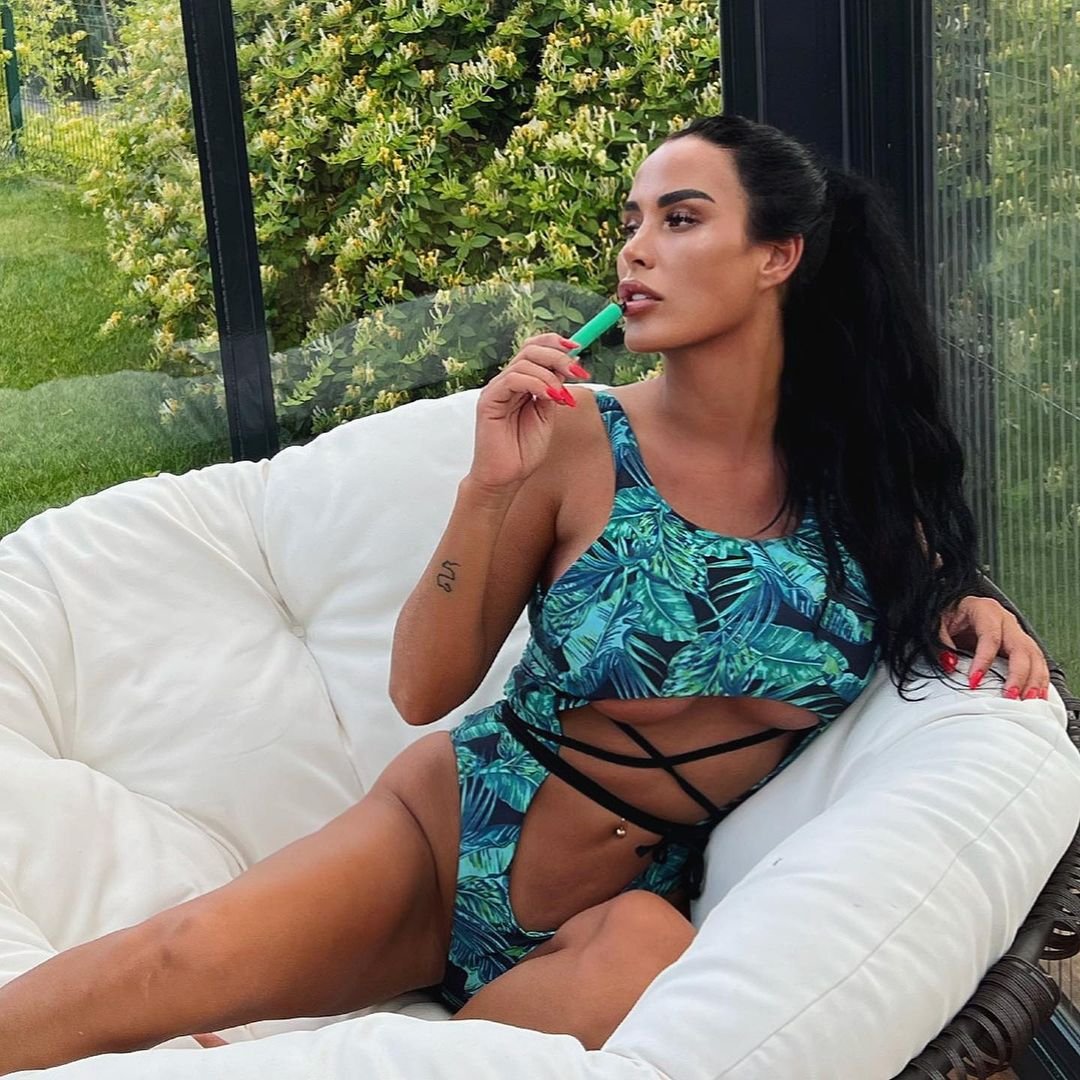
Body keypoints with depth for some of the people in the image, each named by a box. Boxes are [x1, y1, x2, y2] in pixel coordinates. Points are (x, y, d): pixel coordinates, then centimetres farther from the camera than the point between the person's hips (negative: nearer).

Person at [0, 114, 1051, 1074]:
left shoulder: (860, 469, -4)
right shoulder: (580, 440, -11)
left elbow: (917, 589, 19)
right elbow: (423, 690, -9)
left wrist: (969, 609, -4)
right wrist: (488, 488, -22)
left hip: (630, 895, 2)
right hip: (448, 828, -1)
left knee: (643, 956, -36)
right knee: (188, 957, -28)